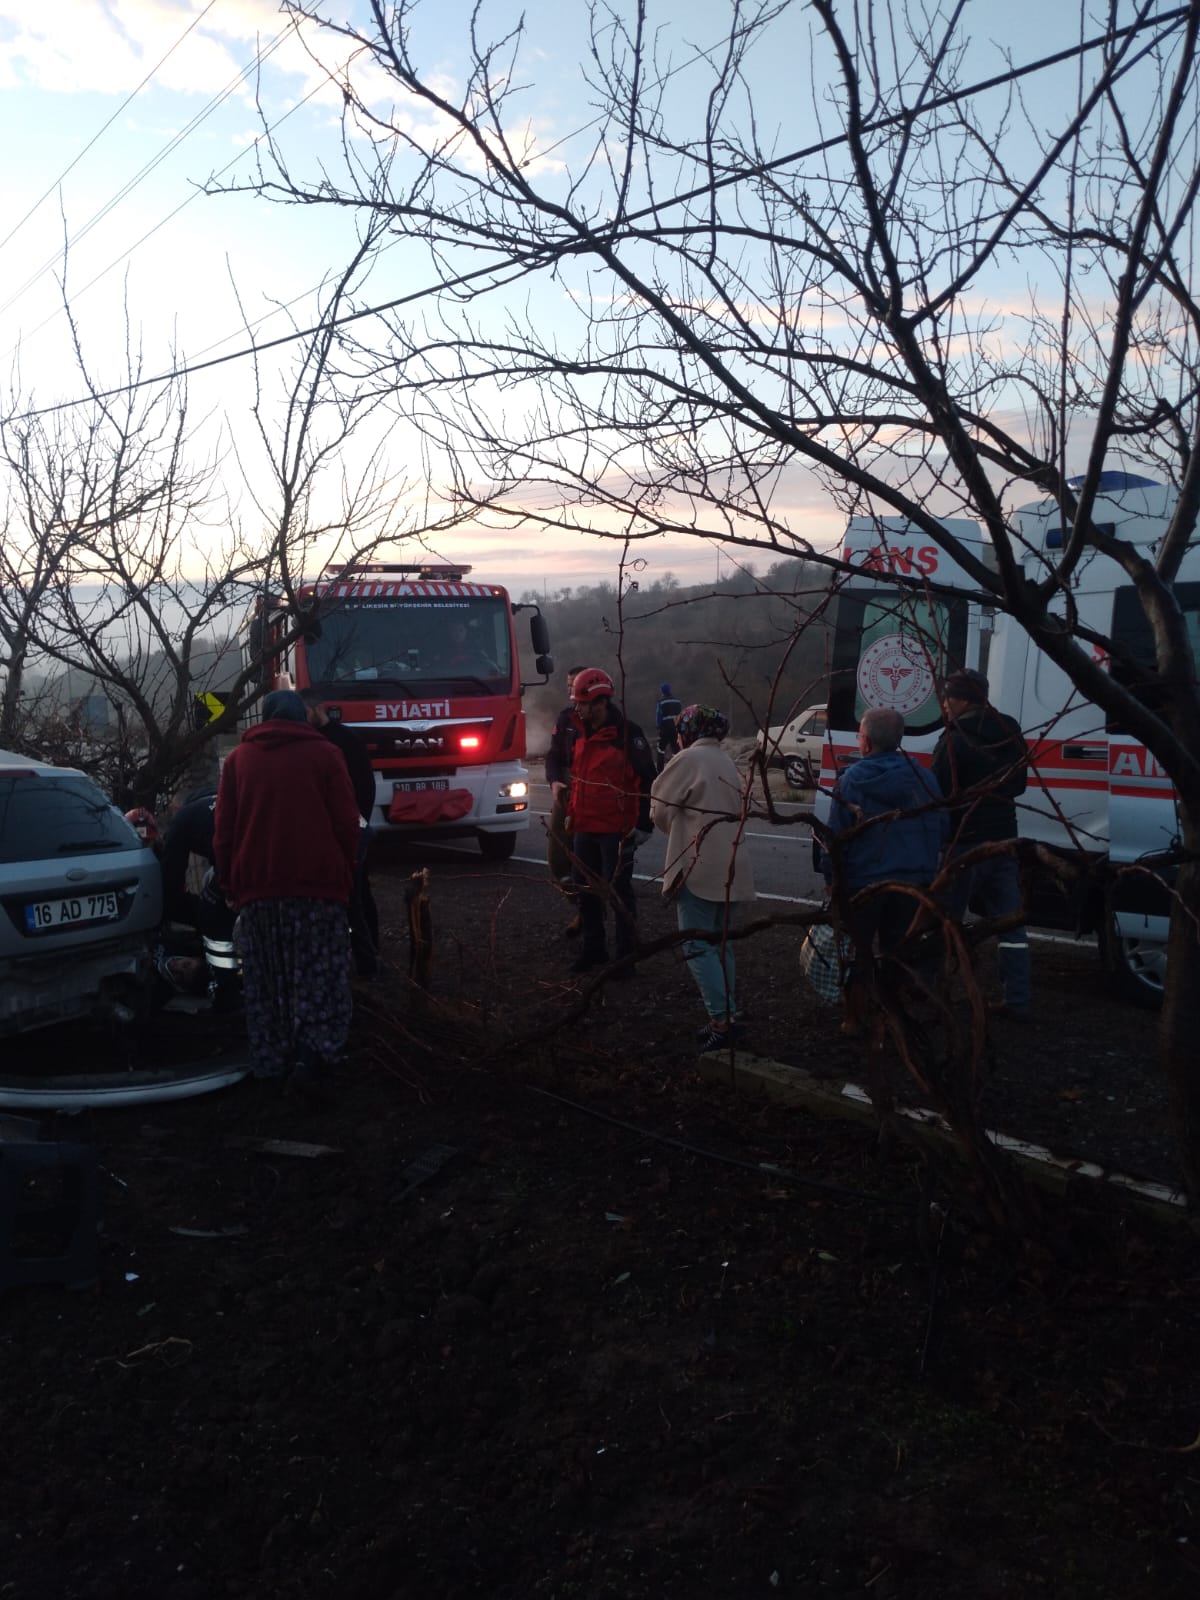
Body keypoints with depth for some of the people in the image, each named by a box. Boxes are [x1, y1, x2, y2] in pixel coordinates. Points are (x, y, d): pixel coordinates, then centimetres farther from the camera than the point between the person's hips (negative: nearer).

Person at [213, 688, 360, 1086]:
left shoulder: (238, 758, 11)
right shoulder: (324, 754, 4)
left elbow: (223, 831, 8)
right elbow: (346, 824, 0)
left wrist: (230, 885, 13)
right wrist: (344, 876, 9)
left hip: (257, 885, 2)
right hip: (318, 881, -2)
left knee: (266, 982, 9)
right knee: (319, 976, 1)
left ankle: (271, 1061, 8)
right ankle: (312, 1050, -13)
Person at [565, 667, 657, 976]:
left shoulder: (627, 734, -13)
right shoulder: (581, 735, 10)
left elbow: (647, 781, -14)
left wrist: (643, 824, -15)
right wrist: (571, 813, 19)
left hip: (616, 830, -7)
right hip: (584, 829, 8)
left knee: (619, 892, 0)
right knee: (586, 890, 14)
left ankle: (626, 957, 10)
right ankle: (593, 950, 28)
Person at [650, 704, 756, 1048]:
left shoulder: (688, 758, -7)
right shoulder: (725, 762, 19)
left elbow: (661, 809, -4)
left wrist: (679, 830, 16)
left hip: (700, 865, -8)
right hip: (730, 866, 8)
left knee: (698, 945, -6)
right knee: (720, 942, 14)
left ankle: (722, 1018, -11)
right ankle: (726, 1015, 16)